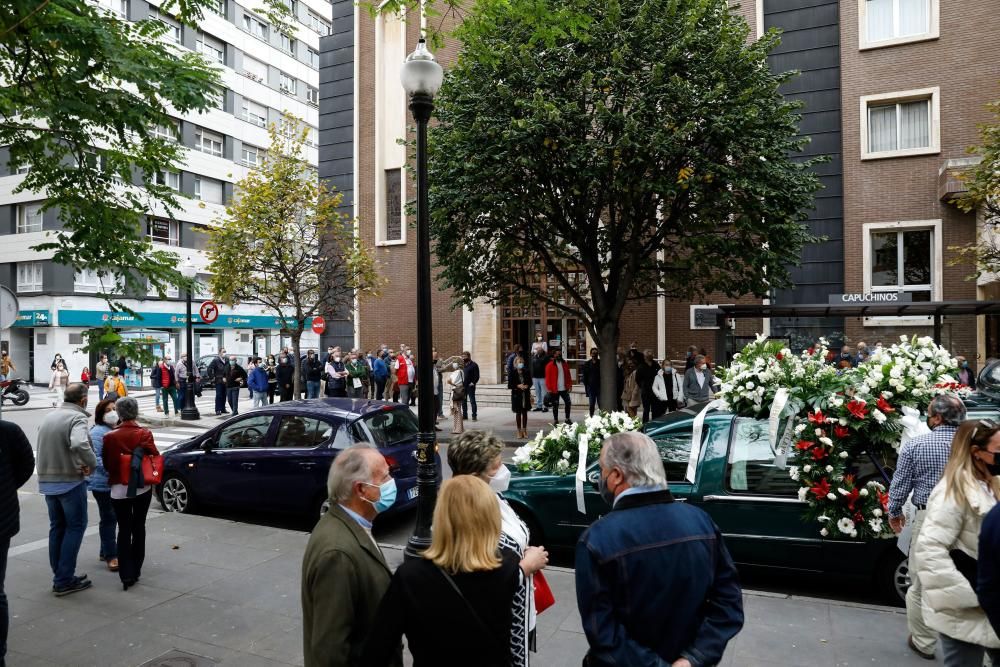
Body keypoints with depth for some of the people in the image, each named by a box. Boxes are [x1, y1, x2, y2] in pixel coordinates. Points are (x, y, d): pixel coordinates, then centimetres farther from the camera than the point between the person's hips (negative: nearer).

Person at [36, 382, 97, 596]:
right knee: (75, 527, 2)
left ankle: (60, 576, 24)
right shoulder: (77, 418, -17)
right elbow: (79, 444, -34)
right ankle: (64, 580, 2)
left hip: (47, 480, 8)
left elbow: (45, 447, 14)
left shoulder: (49, 416, 11)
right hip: (70, 480, -8)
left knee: (57, 527, 16)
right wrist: (91, 464, -20)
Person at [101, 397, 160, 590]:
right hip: (142, 487, 1)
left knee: (124, 530, 5)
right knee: (139, 527, 15)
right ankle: (136, 570, 23)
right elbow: (155, 457, -9)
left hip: (119, 489, 0)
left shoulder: (110, 437, -9)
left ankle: (126, 574, -2)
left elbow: (106, 464, 1)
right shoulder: (145, 434, -11)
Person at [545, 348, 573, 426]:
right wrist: (549, 388, -13)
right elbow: (548, 378, -8)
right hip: (555, 389, -4)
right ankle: (555, 420, 16)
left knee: (568, 402, 5)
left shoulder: (564, 364, 9)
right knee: (555, 405, 4)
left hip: (564, 388, 5)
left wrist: (570, 385, 3)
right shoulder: (550, 365, -7)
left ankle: (567, 419, 19)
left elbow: (568, 375, 12)